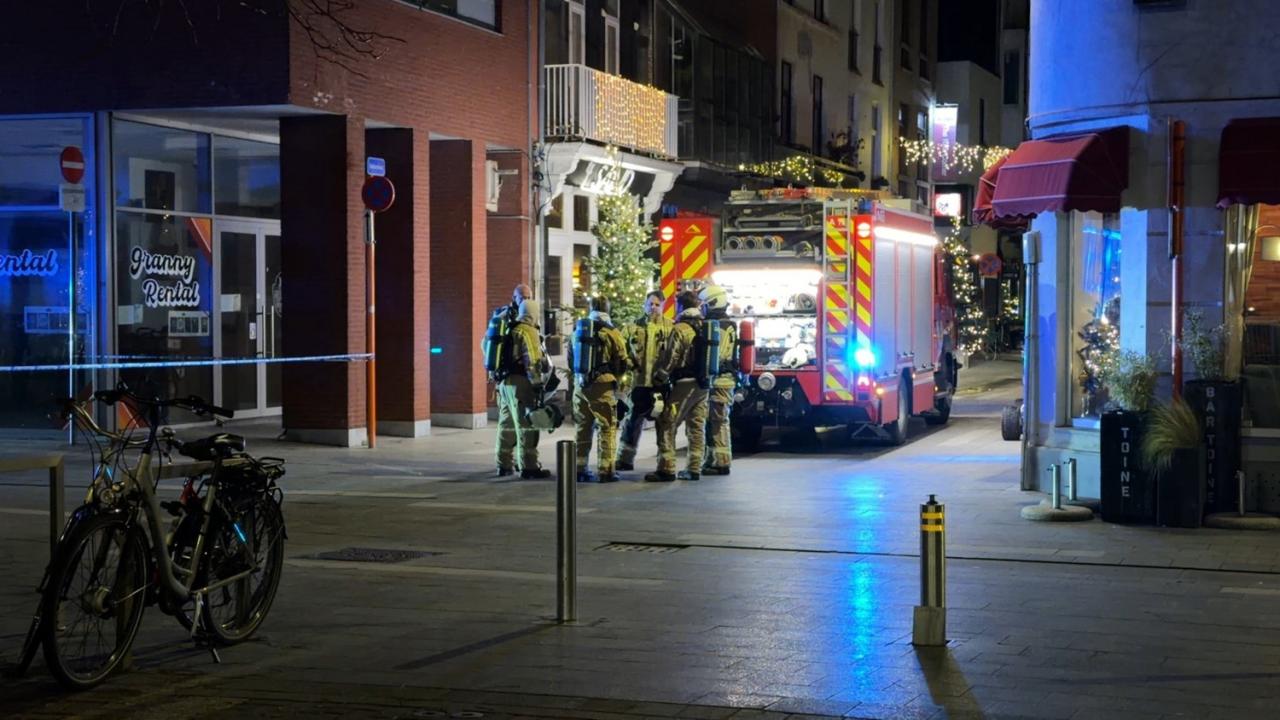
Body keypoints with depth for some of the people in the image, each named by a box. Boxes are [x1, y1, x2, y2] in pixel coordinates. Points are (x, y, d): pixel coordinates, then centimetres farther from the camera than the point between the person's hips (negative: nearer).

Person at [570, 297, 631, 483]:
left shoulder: (578, 331, 9)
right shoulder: (611, 332, -7)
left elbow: (570, 360, 16)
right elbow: (623, 362, -3)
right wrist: (614, 377, 16)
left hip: (580, 384, 5)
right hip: (602, 385, -5)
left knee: (582, 429, 13)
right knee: (607, 428, 0)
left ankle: (580, 469, 15)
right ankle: (605, 471, -3)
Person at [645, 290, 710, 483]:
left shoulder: (680, 329, -12)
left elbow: (670, 358, -12)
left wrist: (658, 378, -2)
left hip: (684, 383, -7)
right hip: (703, 385, 8)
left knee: (666, 425, -5)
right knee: (697, 427, 12)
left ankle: (666, 469, -10)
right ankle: (694, 469, 13)